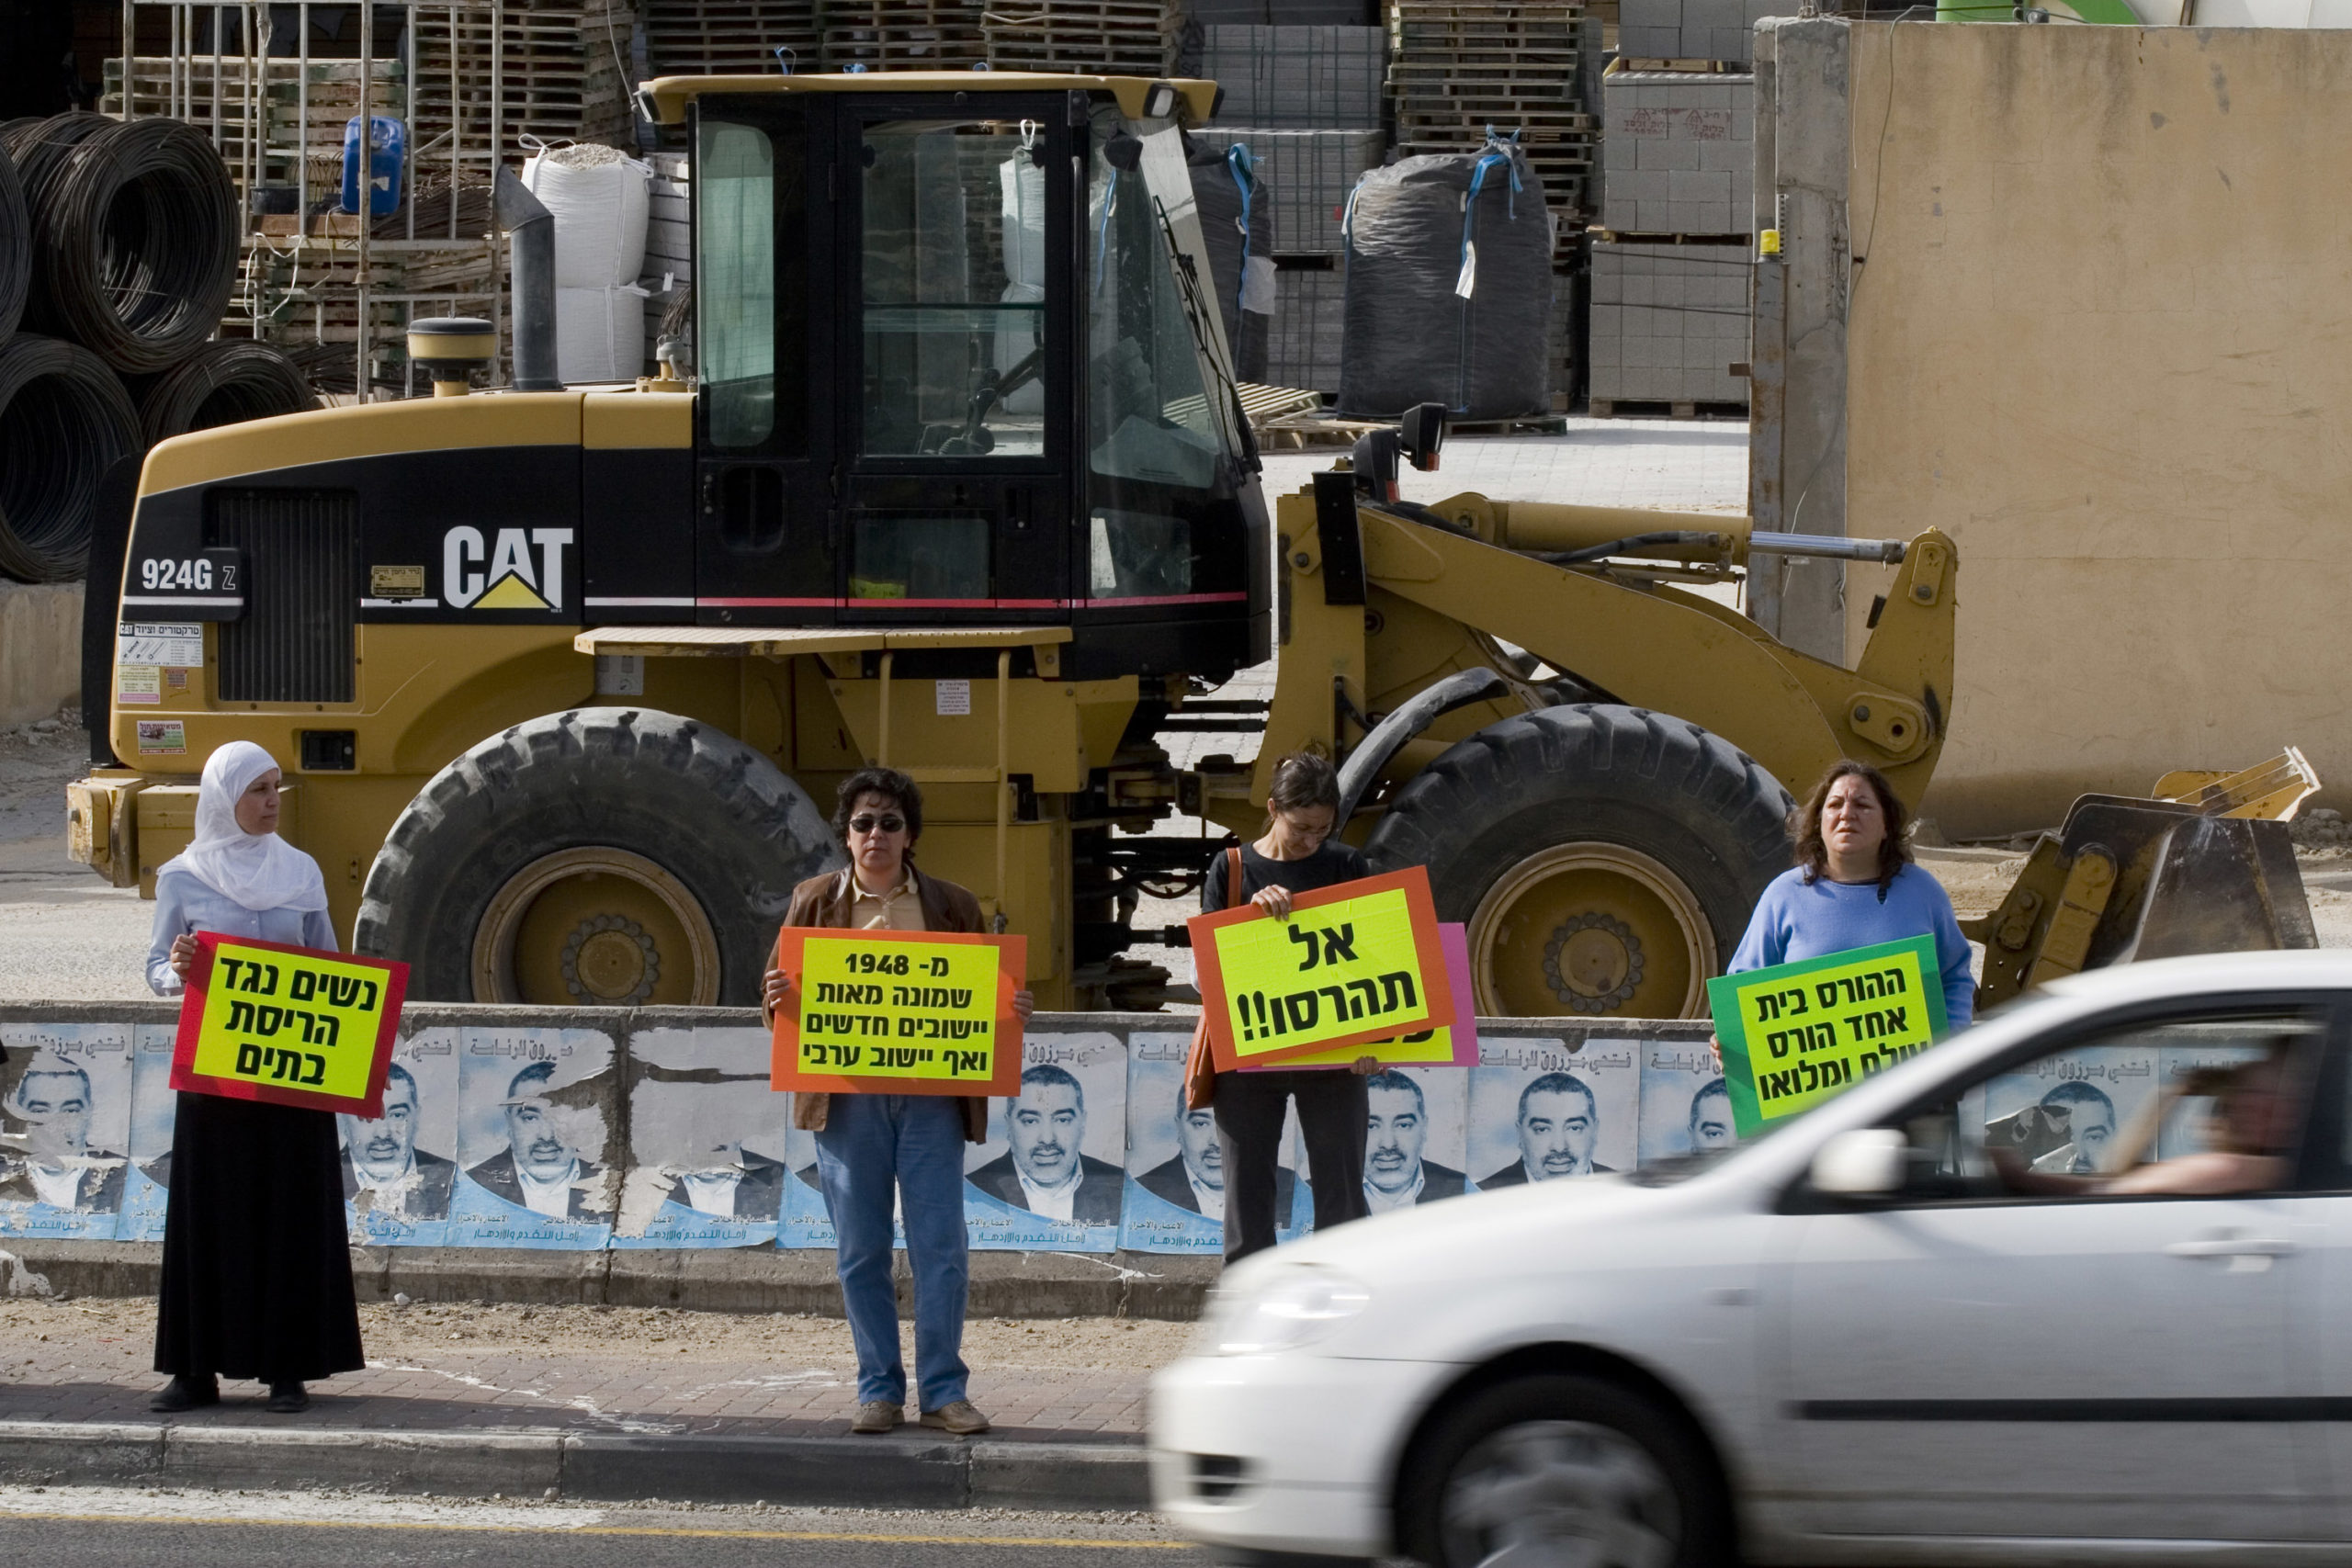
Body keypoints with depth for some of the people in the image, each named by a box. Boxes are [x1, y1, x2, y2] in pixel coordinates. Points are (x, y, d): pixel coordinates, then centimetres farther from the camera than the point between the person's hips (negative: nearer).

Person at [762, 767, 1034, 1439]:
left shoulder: (951, 905, 8)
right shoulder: (816, 901, 7)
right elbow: (781, 992, 10)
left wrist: (1014, 1008, -8)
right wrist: (777, 998, -12)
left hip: (929, 1098, 0)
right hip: (846, 1099, 0)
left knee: (941, 1248, -3)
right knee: (861, 1252, 3)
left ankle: (943, 1389, 5)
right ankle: (879, 1389, 12)